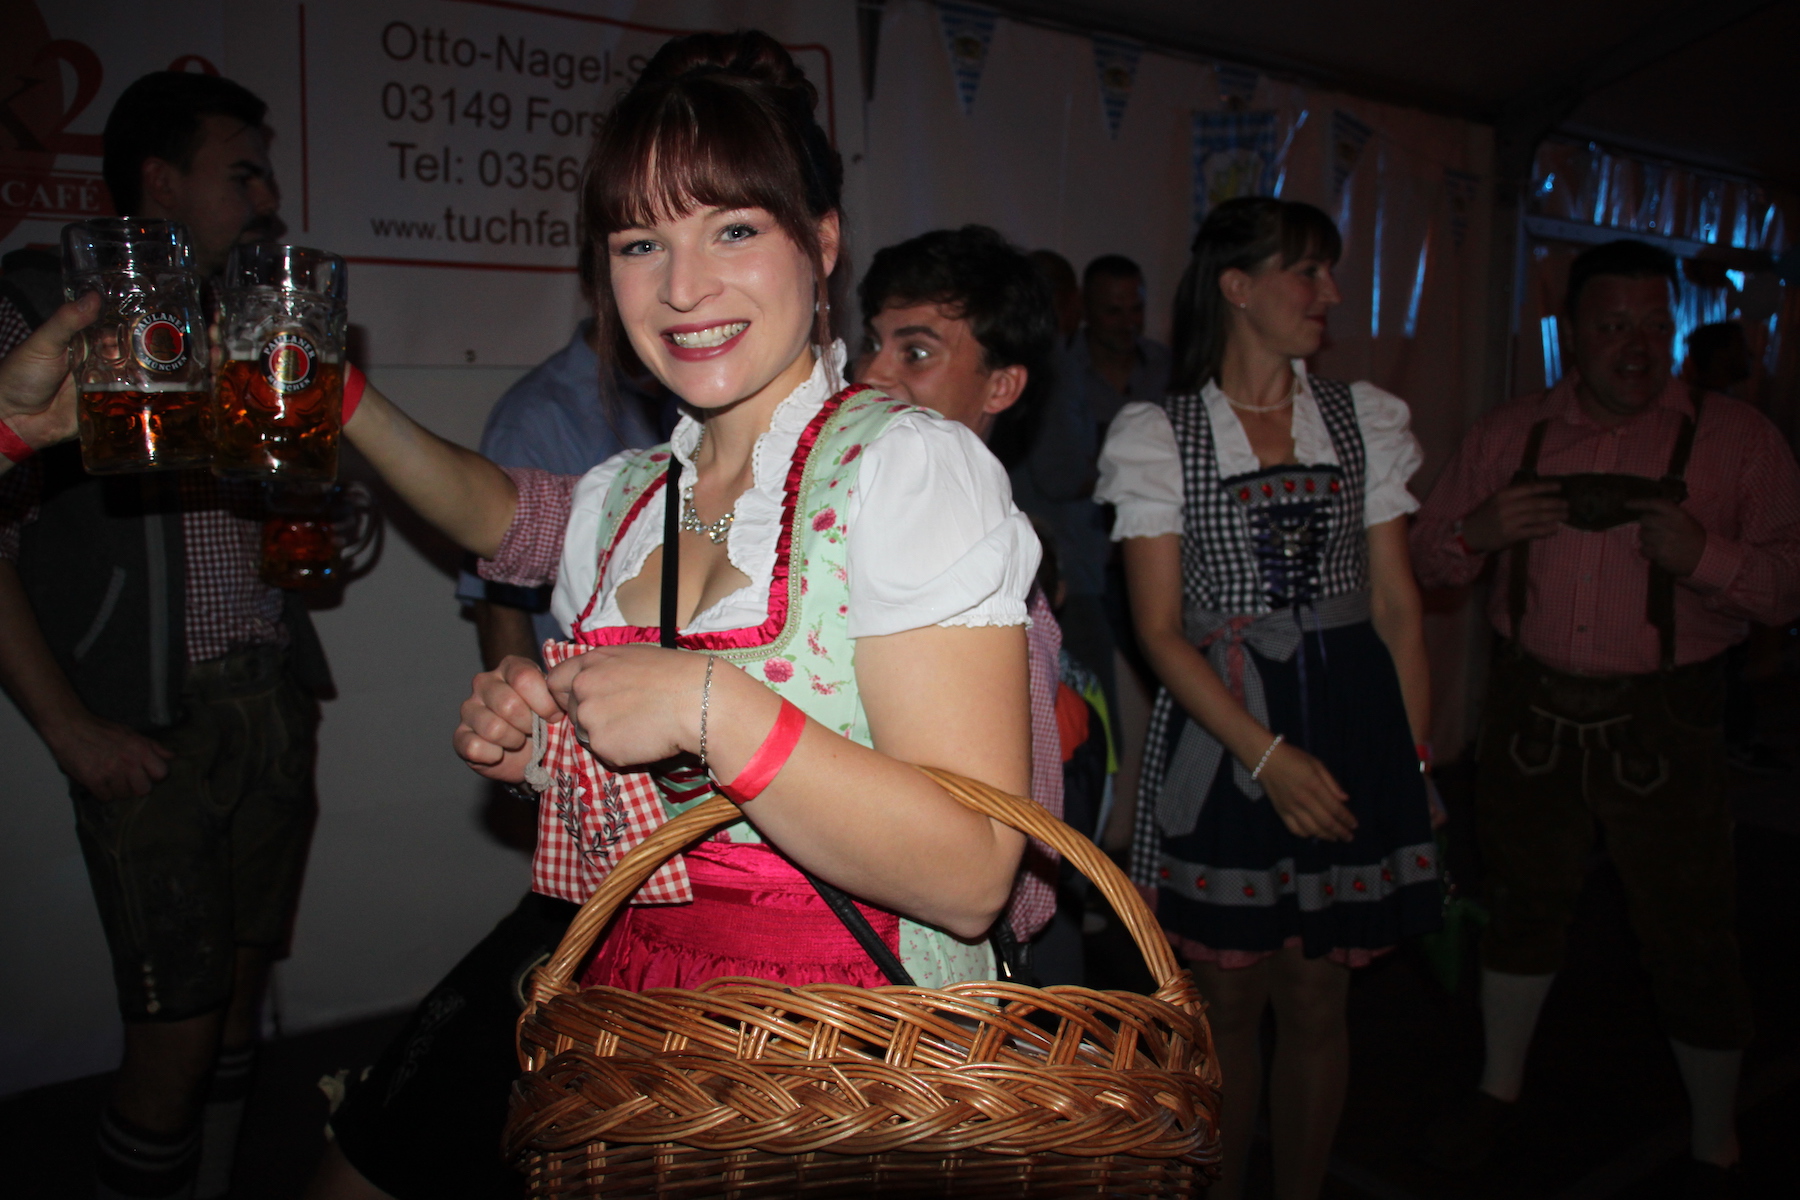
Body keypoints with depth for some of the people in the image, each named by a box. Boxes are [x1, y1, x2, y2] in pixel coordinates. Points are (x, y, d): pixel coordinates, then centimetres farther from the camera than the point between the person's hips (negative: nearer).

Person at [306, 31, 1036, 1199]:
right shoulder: (616, 500, 6)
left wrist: (713, 708, -25)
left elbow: (973, 872, -20)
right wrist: (533, 743, -1)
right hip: (630, 1038, 6)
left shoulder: (910, 466, -14)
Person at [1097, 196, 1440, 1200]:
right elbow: (1160, 630, -7)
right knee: (1229, 1000, 9)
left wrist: (1412, 762, 0)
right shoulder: (1160, 435, -1)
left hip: (1348, 726, 3)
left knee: (1319, 1002, 10)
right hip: (1220, 735, -2)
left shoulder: (1366, 420, 8)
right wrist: (1267, 755, -15)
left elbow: (1398, 610, 8)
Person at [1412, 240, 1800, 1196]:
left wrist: (1704, 555, -24)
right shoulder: (1508, 434, 5)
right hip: (1531, 707, 3)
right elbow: (1427, 559, 8)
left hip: (1661, 721, -2)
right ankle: (1499, 1091, 38)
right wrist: (1475, 532, -13)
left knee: (1691, 941, 6)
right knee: (1522, 905, 17)